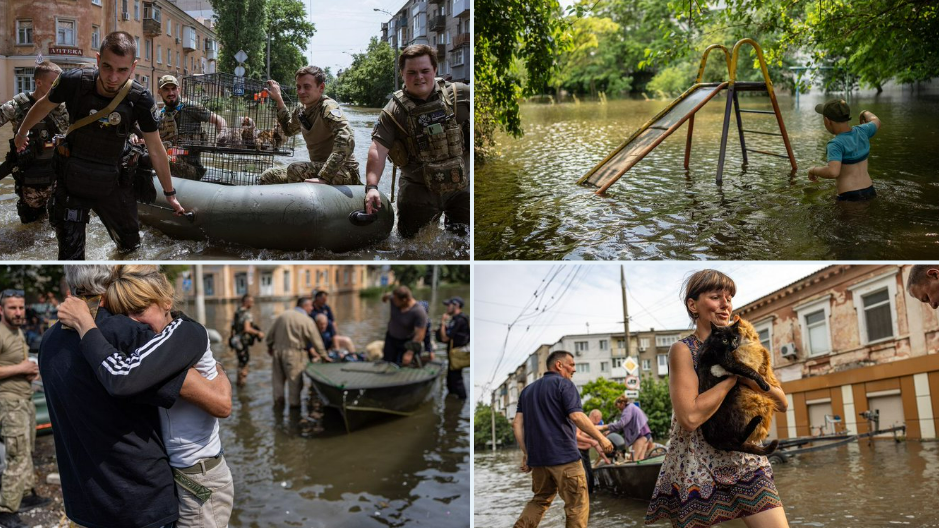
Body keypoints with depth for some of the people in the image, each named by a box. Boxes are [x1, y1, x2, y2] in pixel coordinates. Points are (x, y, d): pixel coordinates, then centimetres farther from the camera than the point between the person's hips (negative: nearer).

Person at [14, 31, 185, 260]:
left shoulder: (140, 99, -19)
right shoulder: (73, 81, -19)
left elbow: (156, 150, -7)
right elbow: (43, 106, 3)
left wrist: (170, 193, 2)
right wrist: (21, 133, 21)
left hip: (112, 184, 1)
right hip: (71, 179, 0)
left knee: (131, 243, 14)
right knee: (70, 252, -1)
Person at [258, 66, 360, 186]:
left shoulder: (329, 107, -17)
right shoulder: (301, 109, 7)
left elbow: (346, 141, -34)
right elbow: (289, 129, 30)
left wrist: (324, 177, -38)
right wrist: (278, 99, 18)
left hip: (344, 172, -8)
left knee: (295, 170, -30)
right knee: (268, 177, 5)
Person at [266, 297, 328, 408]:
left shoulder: (283, 315, 7)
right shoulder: (307, 321, -7)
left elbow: (271, 332, 12)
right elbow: (316, 340, -3)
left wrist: (270, 346, 25)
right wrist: (323, 355, 7)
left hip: (277, 349, 5)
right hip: (294, 353, -5)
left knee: (278, 376, 15)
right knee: (295, 378, 5)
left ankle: (278, 399, 24)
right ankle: (294, 402, 12)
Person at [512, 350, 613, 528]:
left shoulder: (528, 390, 16)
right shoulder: (564, 384, -4)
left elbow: (517, 424, 10)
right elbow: (576, 416, -16)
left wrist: (526, 453, 12)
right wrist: (601, 438, -8)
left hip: (538, 457, 7)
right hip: (564, 455, -7)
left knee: (540, 500, 20)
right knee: (577, 504, 1)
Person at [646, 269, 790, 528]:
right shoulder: (683, 350, -10)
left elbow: (782, 404, 8)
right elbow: (689, 417, -24)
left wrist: (752, 379, -13)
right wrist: (733, 376, -16)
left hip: (746, 462, 5)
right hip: (698, 468, -5)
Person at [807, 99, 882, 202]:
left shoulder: (836, 144, -18)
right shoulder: (861, 132, 2)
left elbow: (833, 172, -31)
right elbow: (876, 122, 24)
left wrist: (814, 170, -11)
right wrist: (866, 114, 45)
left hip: (850, 198, -8)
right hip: (870, 193, 8)